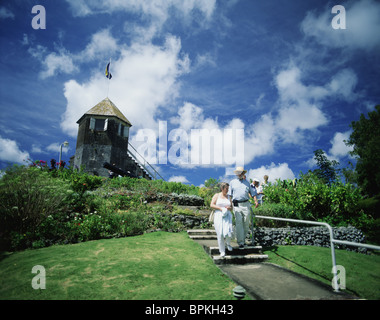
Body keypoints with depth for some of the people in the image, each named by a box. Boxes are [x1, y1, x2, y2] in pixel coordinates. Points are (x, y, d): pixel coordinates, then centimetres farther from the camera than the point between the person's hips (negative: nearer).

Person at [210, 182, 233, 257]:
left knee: (229, 231, -15)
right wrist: (220, 208, -13)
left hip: (227, 216, 2)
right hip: (218, 216, -2)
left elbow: (231, 207, 19)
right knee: (220, 234, -5)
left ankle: (228, 243, 19)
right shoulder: (217, 195, 6)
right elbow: (211, 205, -3)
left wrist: (229, 208, -5)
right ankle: (222, 251, 8)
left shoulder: (228, 197, 15)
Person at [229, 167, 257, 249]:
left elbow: (252, 192, 17)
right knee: (239, 223, -7)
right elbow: (230, 194, 8)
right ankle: (240, 243, -5)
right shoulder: (232, 182, 12)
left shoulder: (247, 182, 18)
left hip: (246, 204, 3)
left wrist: (256, 201, 3)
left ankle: (243, 239, 19)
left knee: (246, 223, 4)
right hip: (237, 205, -3)